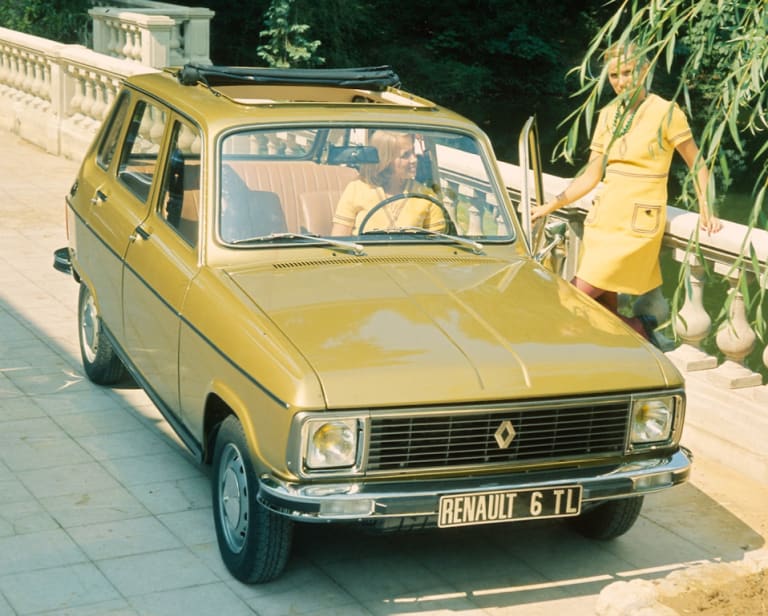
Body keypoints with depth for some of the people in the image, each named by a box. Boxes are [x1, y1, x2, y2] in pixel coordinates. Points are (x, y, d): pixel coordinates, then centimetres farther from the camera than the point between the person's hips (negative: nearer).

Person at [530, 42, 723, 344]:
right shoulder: (608, 114, 9)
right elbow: (591, 176, 12)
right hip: (604, 216, 6)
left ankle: (639, 329, 9)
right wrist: (549, 207, 8)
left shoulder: (666, 112, -7)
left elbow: (697, 164, 0)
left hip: (637, 224, -6)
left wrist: (705, 212, -8)